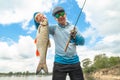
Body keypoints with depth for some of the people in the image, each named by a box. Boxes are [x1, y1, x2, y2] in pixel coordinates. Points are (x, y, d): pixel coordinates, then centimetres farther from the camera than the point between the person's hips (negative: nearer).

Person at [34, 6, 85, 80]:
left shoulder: (73, 27, 7)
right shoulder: (54, 28, 4)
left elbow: (82, 41, 1)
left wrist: (75, 36, -20)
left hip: (74, 62, 2)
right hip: (59, 63, -2)